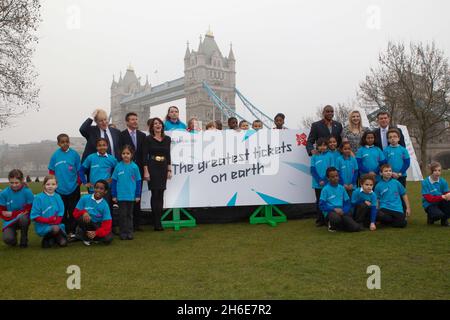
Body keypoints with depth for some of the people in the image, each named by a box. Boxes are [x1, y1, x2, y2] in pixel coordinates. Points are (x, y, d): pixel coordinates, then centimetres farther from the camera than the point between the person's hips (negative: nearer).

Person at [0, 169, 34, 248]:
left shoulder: (27, 192, -12)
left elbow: (28, 210, -8)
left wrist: (12, 214, -16)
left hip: (23, 219, 0)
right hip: (9, 221, 0)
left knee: (22, 217, -37)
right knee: (7, 239, -29)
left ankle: (24, 241, -9)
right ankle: (13, 234, 12)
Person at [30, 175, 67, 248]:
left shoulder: (58, 197, 3)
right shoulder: (38, 198, -8)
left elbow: (61, 213, 5)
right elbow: (34, 216, -9)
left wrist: (56, 221, -14)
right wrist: (48, 220, -18)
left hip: (57, 225, 4)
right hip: (42, 226, -4)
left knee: (63, 243, -14)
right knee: (56, 229, -34)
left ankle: (52, 238, 18)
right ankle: (46, 239, -1)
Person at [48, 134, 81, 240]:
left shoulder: (74, 154, -4)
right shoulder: (55, 155, -2)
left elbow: (79, 171, 2)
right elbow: (51, 172, 5)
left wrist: (78, 183, 2)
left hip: (73, 189, -1)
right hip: (60, 190, 1)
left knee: (73, 212, 7)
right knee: (62, 213, 9)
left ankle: (72, 232, 18)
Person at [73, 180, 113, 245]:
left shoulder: (105, 205, -11)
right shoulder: (85, 198, -10)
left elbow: (107, 224, -15)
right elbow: (76, 213, -5)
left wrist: (96, 233, -28)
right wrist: (83, 212, -27)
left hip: (97, 226, 0)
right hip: (85, 225, 0)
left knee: (108, 238, -25)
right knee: (82, 218, -33)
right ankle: (85, 236, -5)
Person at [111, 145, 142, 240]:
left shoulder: (134, 167, -2)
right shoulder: (118, 166, -2)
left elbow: (138, 181, 3)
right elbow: (114, 181, 3)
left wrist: (138, 195, 2)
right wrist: (114, 195, 2)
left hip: (131, 196, 0)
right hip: (121, 196, 0)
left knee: (129, 214, 11)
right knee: (122, 215, 6)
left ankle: (129, 232, 19)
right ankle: (123, 232, 15)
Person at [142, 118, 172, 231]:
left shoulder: (167, 139, 10)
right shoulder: (148, 139, -2)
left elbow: (168, 155, 13)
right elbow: (145, 156, -4)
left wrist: (169, 170, 8)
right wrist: (146, 171, -10)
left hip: (163, 168, 4)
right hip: (152, 167, -4)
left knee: (161, 194, 4)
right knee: (155, 194, -6)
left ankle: (159, 221, 11)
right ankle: (156, 223, 0)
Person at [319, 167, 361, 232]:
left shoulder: (341, 188, 10)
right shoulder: (325, 189, -4)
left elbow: (347, 202, 12)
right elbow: (322, 205, -7)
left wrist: (343, 210, -8)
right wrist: (334, 209, -17)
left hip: (341, 212, 4)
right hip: (330, 211, -4)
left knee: (356, 227, -15)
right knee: (336, 218, -40)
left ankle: (339, 225, 14)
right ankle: (332, 225, -2)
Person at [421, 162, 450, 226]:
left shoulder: (443, 181, -1)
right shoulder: (425, 182, -14)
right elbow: (429, 198, -18)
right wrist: (443, 197, -29)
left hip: (441, 203, 4)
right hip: (429, 205, -4)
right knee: (439, 214, -34)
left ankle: (444, 219, 0)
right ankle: (431, 217, 5)